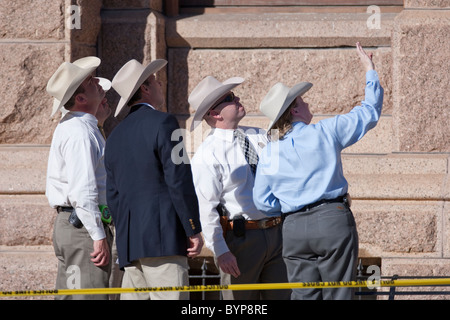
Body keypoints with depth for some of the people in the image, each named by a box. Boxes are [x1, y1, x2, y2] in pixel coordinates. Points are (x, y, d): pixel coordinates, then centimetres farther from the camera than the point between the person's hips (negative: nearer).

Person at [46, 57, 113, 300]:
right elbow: (83, 191, -22)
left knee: (69, 298, 10)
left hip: (67, 223, 11)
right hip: (83, 225, -11)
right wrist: (99, 236, -21)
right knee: (89, 298, -13)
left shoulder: (71, 126, 18)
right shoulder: (80, 131, -16)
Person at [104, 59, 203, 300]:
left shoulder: (115, 135, 18)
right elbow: (179, 182, -11)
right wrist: (194, 230, -7)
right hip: (163, 238, -8)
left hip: (129, 243, 8)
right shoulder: (162, 123, -6)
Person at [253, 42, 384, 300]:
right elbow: (370, 113, 8)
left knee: (304, 297, 5)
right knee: (338, 295, -2)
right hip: (333, 221, -3)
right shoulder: (326, 132, -3)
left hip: (294, 229, 3)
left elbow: (263, 201, 6)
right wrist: (370, 71, 19)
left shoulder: (269, 153, 5)